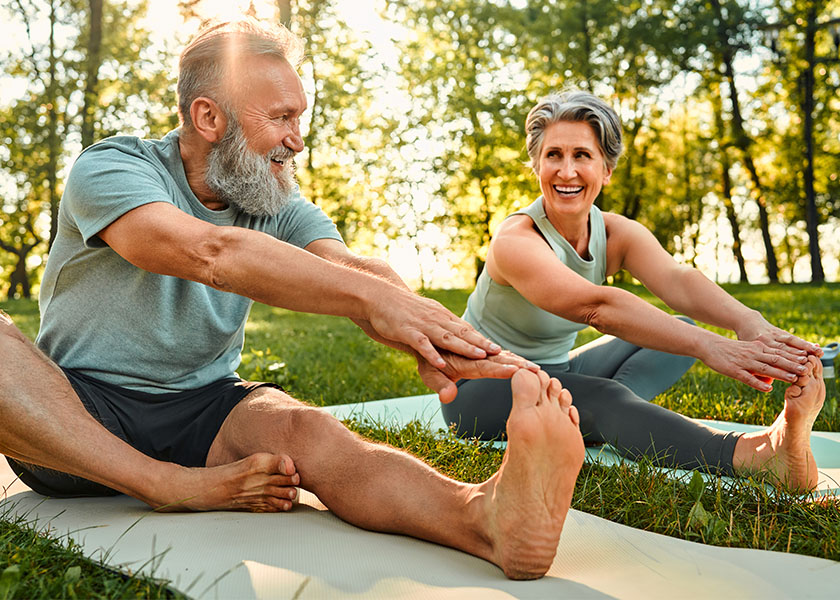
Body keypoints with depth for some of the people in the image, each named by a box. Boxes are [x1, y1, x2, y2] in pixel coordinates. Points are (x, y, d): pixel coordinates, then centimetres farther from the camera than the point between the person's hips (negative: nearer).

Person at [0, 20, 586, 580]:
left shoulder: (280, 203, 4)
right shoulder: (110, 168, -12)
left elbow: (350, 267, -16)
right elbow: (208, 251, -32)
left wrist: (428, 336, -38)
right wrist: (367, 294, -42)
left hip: (202, 408, 2)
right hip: (74, 408, -2)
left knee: (304, 429, -30)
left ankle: (485, 513, -51)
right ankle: (175, 486, -25)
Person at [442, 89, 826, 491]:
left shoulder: (619, 235, -7)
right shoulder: (516, 241, -26)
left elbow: (676, 279, -28)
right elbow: (596, 306, -44)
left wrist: (748, 322, -49)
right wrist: (706, 345, -55)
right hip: (482, 390, -7)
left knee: (680, 328, -6)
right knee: (601, 397, -37)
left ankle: (597, 422, -28)